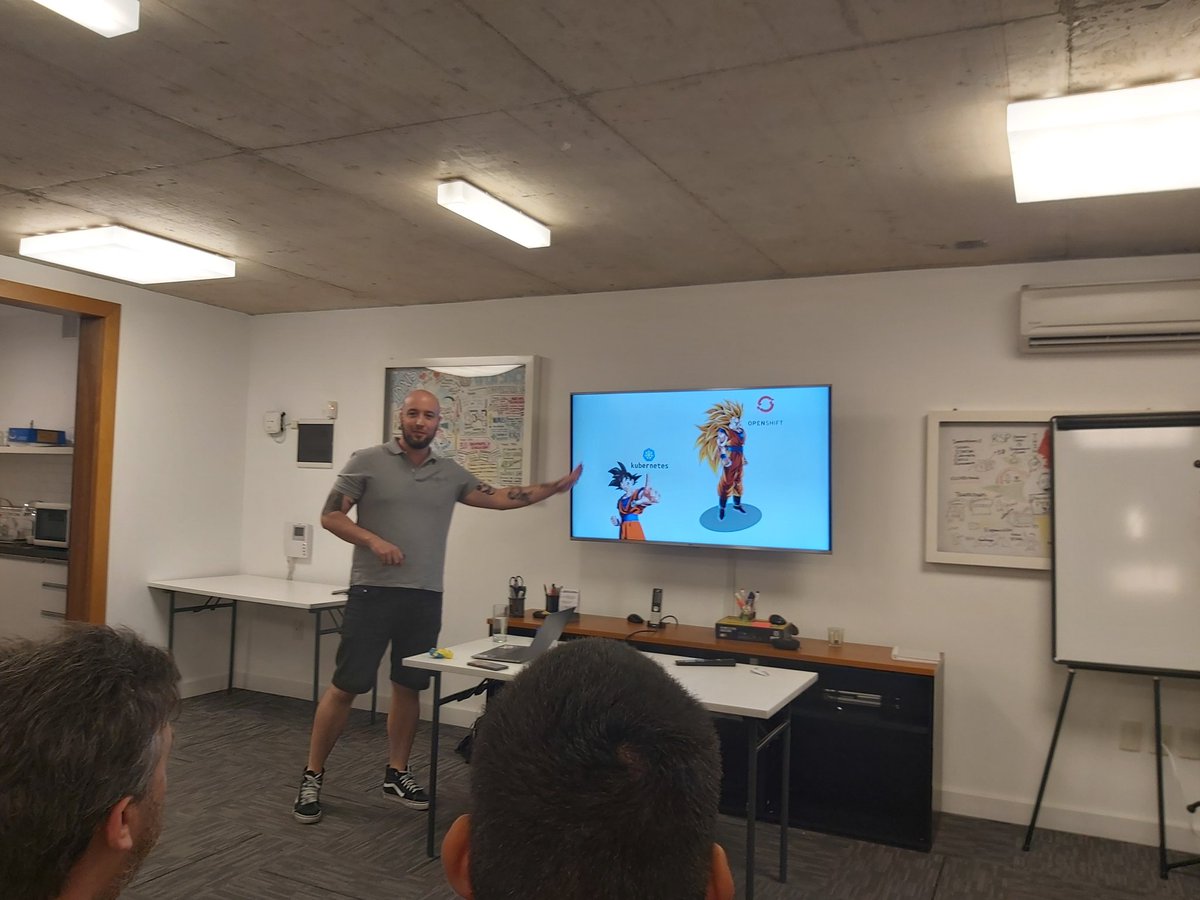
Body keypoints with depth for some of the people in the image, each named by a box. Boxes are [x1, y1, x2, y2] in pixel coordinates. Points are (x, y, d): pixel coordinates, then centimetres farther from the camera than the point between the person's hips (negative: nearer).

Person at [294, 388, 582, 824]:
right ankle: (312, 776, 14)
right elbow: (330, 516, -2)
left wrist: (555, 487, 4)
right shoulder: (367, 461, -2)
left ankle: (396, 773, 27)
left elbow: (500, 498, 10)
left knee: (409, 687, 12)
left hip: (425, 598, 4)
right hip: (372, 592, -4)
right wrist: (374, 541, -17)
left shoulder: (450, 473, 10)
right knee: (345, 686, -1)